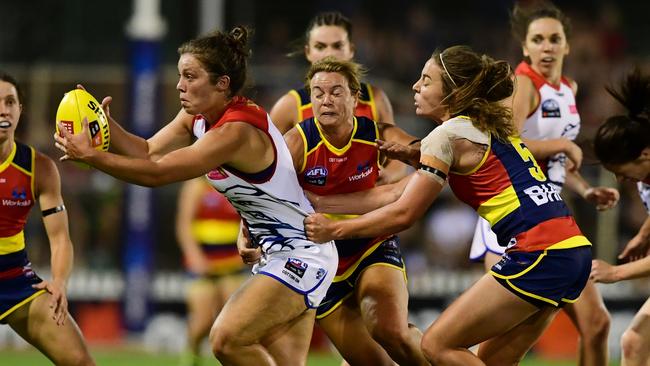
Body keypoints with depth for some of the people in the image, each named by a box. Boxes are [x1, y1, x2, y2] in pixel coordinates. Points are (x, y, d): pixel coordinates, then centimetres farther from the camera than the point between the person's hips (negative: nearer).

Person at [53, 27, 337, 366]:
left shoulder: (235, 132, -26)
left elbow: (156, 174, -26)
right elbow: (149, 152, 5)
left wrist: (89, 155, -23)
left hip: (302, 256, -10)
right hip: (277, 254, 10)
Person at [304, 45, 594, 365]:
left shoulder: (449, 135, -5)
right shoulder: (483, 129, 22)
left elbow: (402, 214, -4)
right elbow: (394, 194, 22)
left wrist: (332, 230, 6)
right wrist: (318, 203, 21)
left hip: (537, 255, -9)